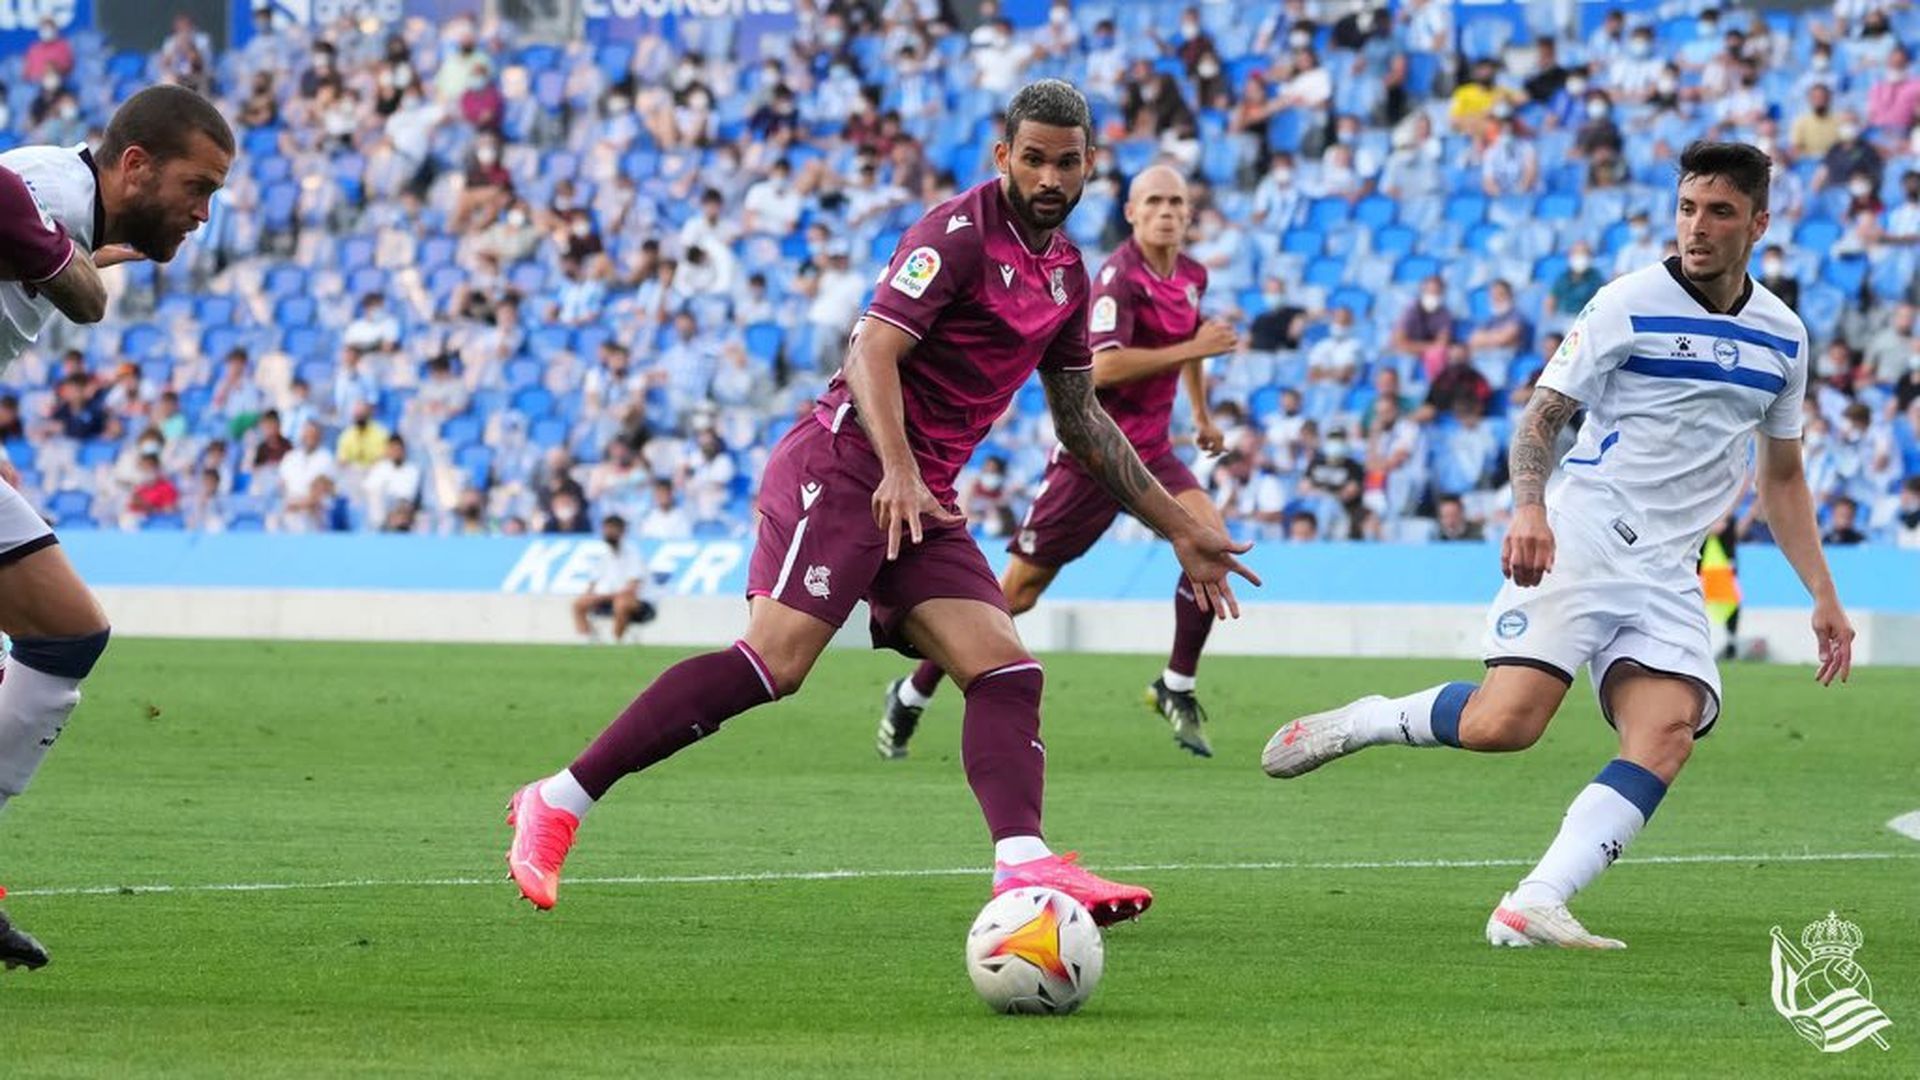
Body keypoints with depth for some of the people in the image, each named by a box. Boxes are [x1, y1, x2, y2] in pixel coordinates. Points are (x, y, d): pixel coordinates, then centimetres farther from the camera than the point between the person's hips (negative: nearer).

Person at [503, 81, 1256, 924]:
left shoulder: (1064, 275, 17)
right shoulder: (961, 232, -9)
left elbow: (1082, 420, 28)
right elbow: (874, 350, -20)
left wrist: (1180, 530, 27)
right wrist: (899, 470, -35)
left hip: (922, 499, 9)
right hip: (844, 465, -9)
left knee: (1006, 672, -8)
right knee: (774, 660, -21)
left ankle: (1025, 869, -23)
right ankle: (557, 804, -17)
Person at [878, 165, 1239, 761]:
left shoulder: (1191, 276, 6)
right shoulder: (1119, 277, -19)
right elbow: (1104, 366, -33)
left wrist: (1202, 415, 33)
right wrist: (1192, 348, -29)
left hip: (1149, 449, 7)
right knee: (1019, 590, -1)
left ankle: (1176, 689, -5)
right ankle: (911, 695, 15)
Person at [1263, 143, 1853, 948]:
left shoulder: (1782, 336, 13)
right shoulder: (1631, 303, -3)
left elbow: (1782, 476, 23)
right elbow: (1540, 418, -4)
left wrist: (1824, 595, 17)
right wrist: (1529, 507, -23)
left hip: (1669, 573, 5)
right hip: (1580, 541, -4)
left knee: (1668, 732, -21)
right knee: (1503, 723, -22)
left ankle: (1532, 908, -25)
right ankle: (1359, 723, 6)